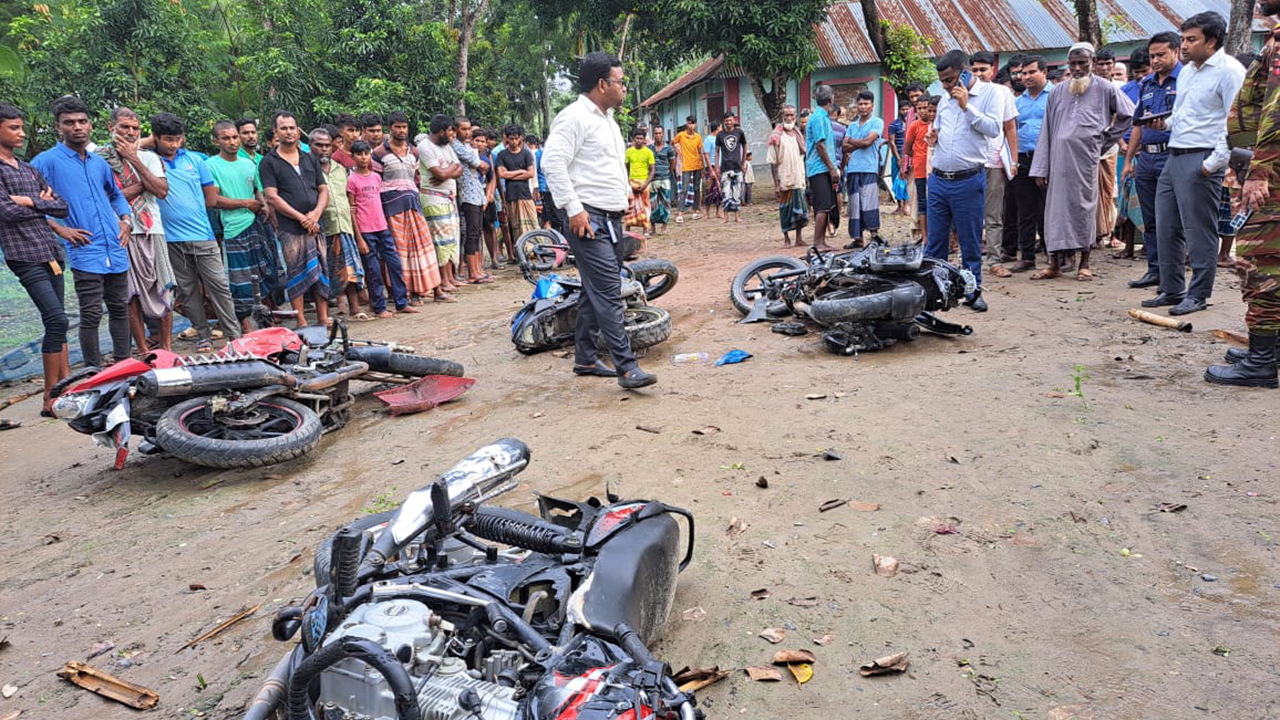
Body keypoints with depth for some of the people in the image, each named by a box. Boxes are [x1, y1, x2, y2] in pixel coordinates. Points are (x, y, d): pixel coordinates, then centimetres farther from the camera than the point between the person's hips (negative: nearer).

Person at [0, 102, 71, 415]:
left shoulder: (30, 170, 18)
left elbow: (63, 207, 11)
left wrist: (32, 202, -5)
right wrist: (43, 204, 0)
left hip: (51, 253, 7)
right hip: (25, 256, -7)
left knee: (56, 323, 8)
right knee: (57, 320, -15)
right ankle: (50, 398, -9)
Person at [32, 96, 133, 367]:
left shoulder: (99, 163, 15)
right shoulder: (47, 161, -2)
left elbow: (117, 195, 30)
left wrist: (126, 219, 13)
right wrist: (60, 229, -11)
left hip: (116, 248, 6)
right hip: (85, 252, -6)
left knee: (120, 309, 12)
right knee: (91, 315, -5)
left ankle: (123, 363, 23)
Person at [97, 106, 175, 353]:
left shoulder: (149, 157, 14)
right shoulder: (99, 159, 4)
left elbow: (162, 191, -2)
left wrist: (134, 160, -3)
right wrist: (142, 185, -4)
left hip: (152, 231, 3)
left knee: (164, 290, 1)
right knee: (132, 295, -1)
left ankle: (166, 345, 10)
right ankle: (144, 349, 6)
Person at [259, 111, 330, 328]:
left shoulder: (310, 159, 17)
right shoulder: (269, 162, 3)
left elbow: (324, 190, 13)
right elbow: (272, 197, -6)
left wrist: (315, 214, -6)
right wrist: (301, 218, -13)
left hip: (315, 226, 4)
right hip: (290, 229, -4)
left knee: (321, 272, 4)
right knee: (296, 275, -3)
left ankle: (323, 319, 12)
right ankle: (302, 323, 1)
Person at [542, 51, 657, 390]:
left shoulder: (607, 119, 22)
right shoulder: (575, 117, -10)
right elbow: (552, 161, -20)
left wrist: (626, 193, 23)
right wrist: (573, 208, -23)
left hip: (611, 219, 10)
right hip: (589, 220, -10)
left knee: (596, 290, 13)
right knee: (609, 292, -14)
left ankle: (585, 358, 22)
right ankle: (627, 367, -14)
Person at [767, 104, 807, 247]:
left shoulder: (798, 134, 12)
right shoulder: (776, 136, -4)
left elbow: (804, 155, 16)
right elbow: (773, 162, -7)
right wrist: (776, 183, -11)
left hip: (799, 179, 4)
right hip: (784, 179, -4)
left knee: (800, 210, 2)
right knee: (785, 209, 2)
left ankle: (799, 238, 11)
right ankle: (786, 239, 13)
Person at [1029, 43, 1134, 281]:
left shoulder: (1104, 88, 6)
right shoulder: (1057, 93, 13)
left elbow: (1128, 114, 13)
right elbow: (1047, 132, 10)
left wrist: (1106, 140, 8)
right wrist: (1041, 168, 3)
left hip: (1086, 158, -2)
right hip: (1059, 158, 2)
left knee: (1085, 207, 1)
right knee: (1056, 207, 1)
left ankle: (1084, 264, 9)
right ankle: (1055, 263, 7)